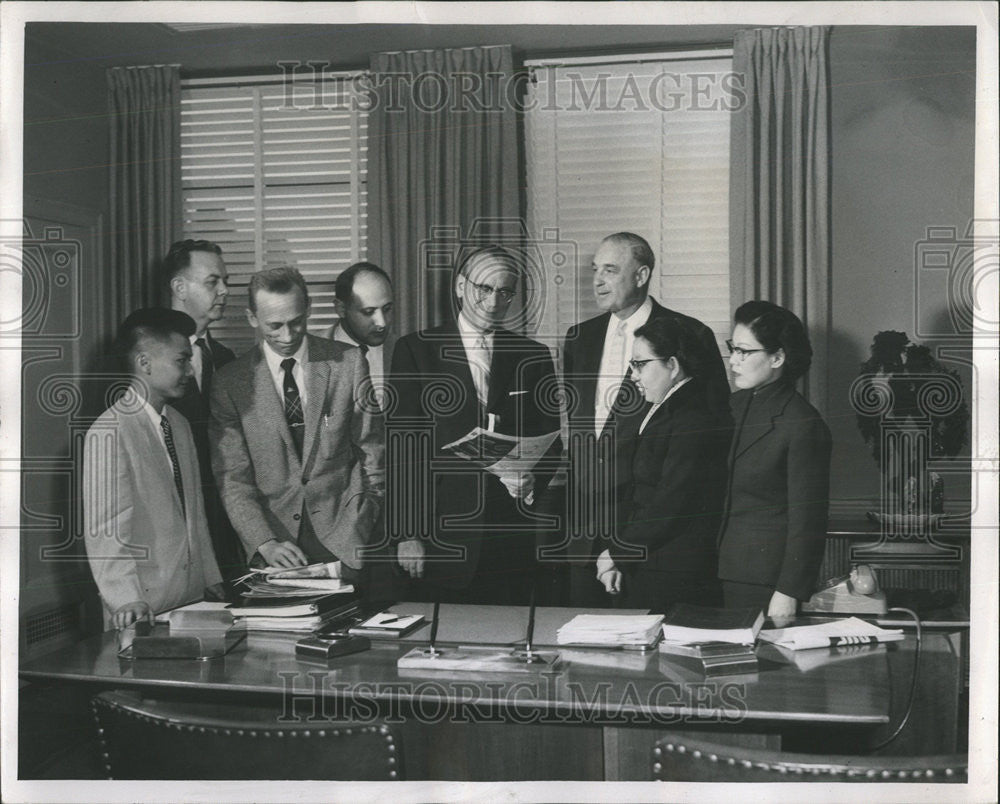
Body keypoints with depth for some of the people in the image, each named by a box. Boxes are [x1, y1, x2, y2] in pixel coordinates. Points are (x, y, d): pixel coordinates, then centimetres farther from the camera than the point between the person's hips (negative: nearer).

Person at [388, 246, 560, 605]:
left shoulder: (533, 357, 11)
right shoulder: (415, 350, 3)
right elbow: (400, 446, -1)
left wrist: (533, 480, -8)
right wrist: (405, 534, -7)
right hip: (442, 538, -2)